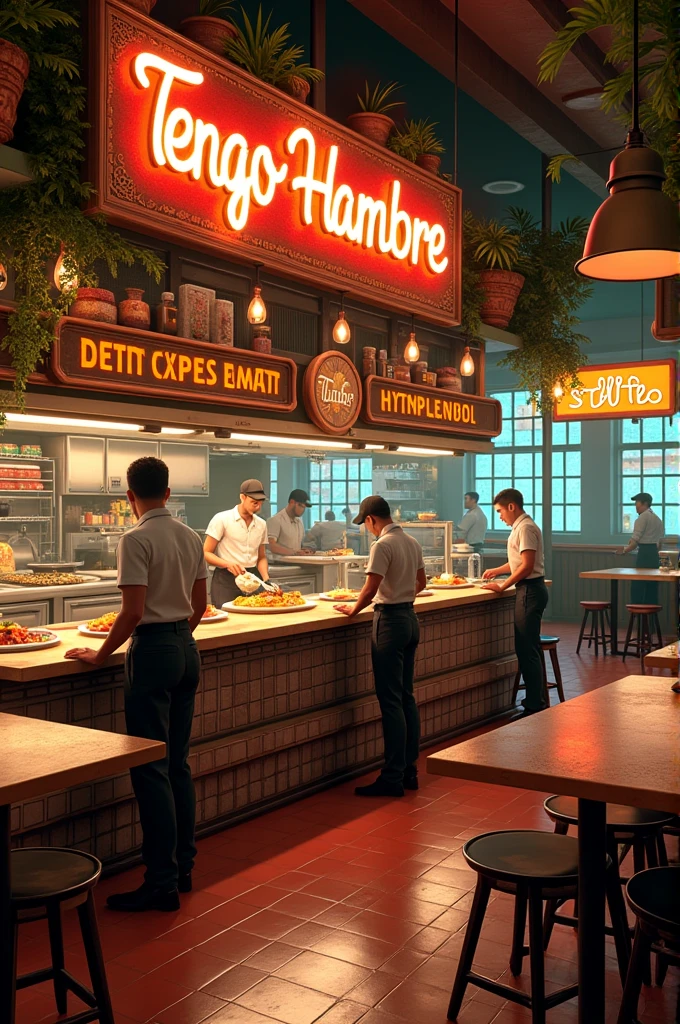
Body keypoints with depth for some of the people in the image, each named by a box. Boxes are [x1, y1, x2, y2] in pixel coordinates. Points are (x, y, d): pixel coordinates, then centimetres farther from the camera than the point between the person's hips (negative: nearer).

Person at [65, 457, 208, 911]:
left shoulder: (137, 539, -14)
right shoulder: (192, 537, 8)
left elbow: (134, 611, -19)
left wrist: (101, 655, -8)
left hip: (153, 651, -8)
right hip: (187, 650, 8)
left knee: (151, 769, -1)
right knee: (178, 764, 15)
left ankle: (163, 883, 3)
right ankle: (183, 867, 23)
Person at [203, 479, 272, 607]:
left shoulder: (261, 524, 10)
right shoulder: (222, 519, -7)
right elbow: (206, 553, -6)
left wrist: (266, 579, 1)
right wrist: (228, 564, -23)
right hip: (226, 581, -5)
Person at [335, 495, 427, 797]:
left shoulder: (383, 545, -16)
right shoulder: (412, 543, 10)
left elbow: (370, 589, -20)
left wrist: (353, 610, -4)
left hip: (390, 621, -9)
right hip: (410, 618, 9)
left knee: (391, 701, -4)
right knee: (406, 697, 13)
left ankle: (392, 778, 0)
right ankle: (409, 770, 19)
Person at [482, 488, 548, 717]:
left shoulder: (525, 528, -15)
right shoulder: (521, 527, 16)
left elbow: (527, 566, -21)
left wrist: (502, 586, -16)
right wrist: (497, 571, 24)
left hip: (530, 590, -10)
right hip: (528, 590, 10)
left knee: (527, 649, -7)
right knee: (529, 648, 14)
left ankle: (534, 706, -2)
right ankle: (535, 700, 22)